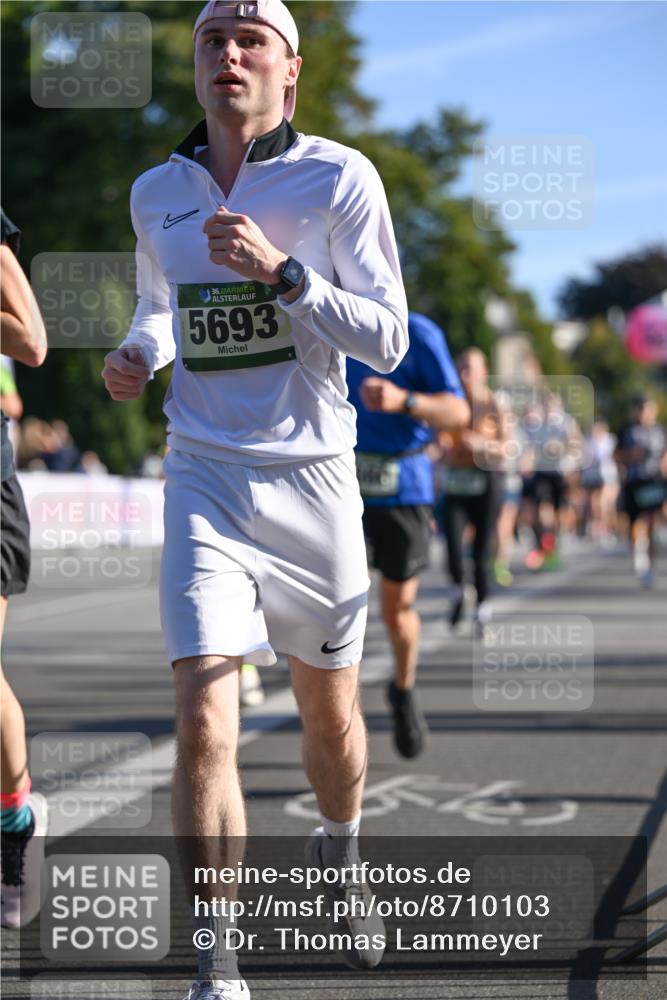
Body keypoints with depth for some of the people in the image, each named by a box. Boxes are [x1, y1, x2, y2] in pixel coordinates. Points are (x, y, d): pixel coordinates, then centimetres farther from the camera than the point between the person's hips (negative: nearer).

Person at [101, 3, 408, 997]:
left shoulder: (340, 178, -4)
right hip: (205, 478, 1)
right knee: (204, 725, -14)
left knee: (330, 716, 12)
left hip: (312, 480, -1)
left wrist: (279, 273, -19)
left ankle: (340, 855, 44)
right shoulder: (157, 192, 8)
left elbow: (387, 337, -7)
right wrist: (137, 355, 4)